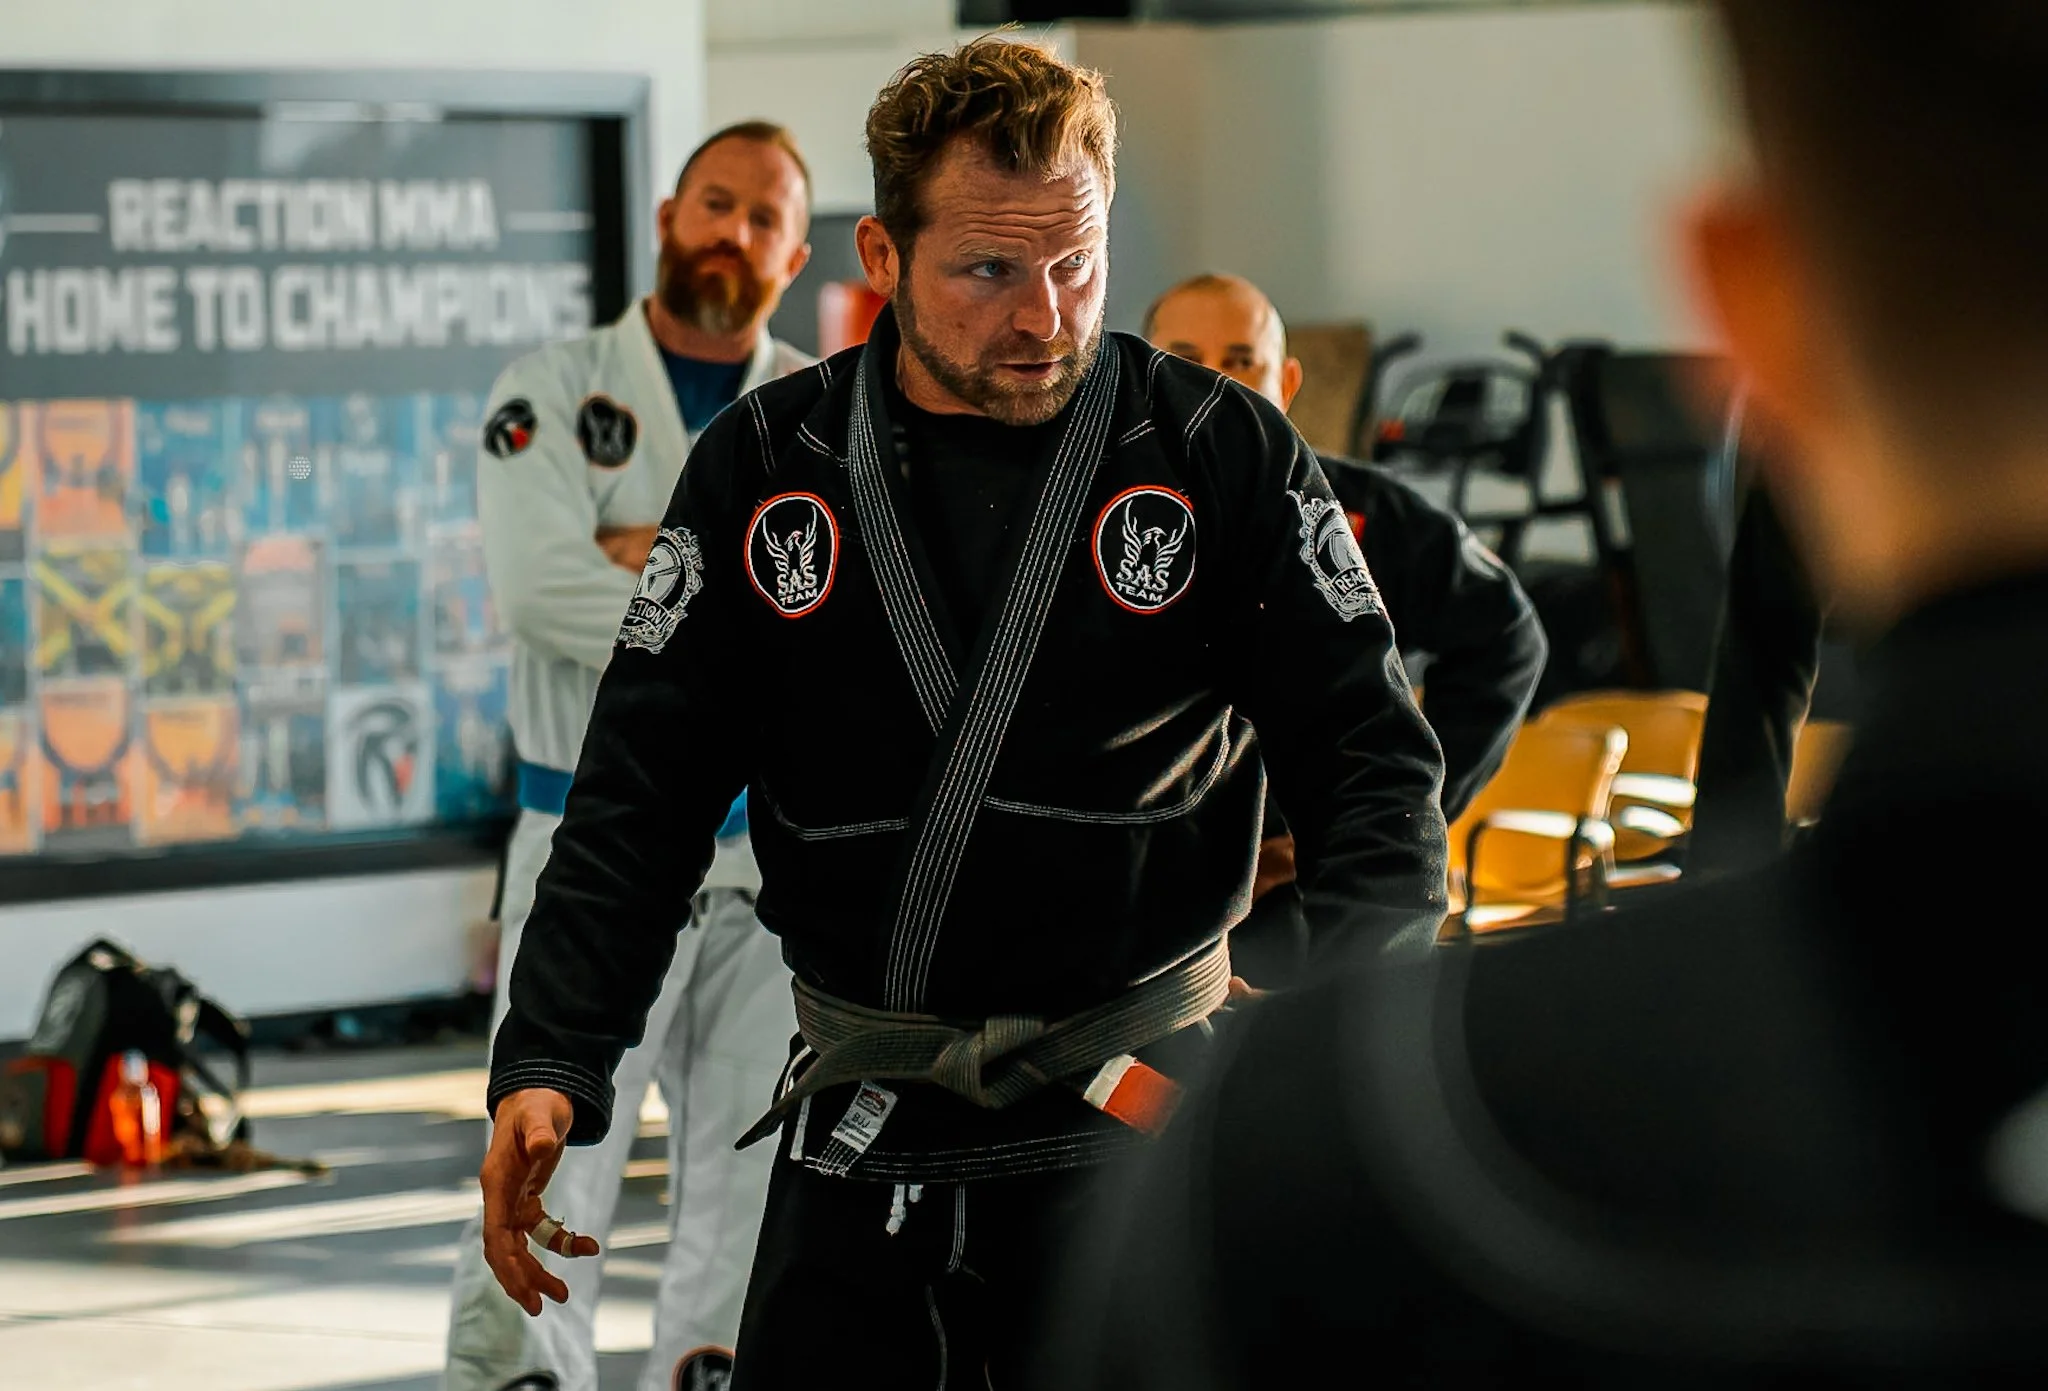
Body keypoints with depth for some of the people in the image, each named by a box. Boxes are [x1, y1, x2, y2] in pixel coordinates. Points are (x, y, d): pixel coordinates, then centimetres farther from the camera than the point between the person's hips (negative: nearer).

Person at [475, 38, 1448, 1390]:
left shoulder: (1224, 455, -2)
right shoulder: (767, 466, 3)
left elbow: (1371, 758, -2)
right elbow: (645, 790, 4)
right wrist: (548, 1068, -7)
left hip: (1143, 1116, -2)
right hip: (861, 1134, 2)